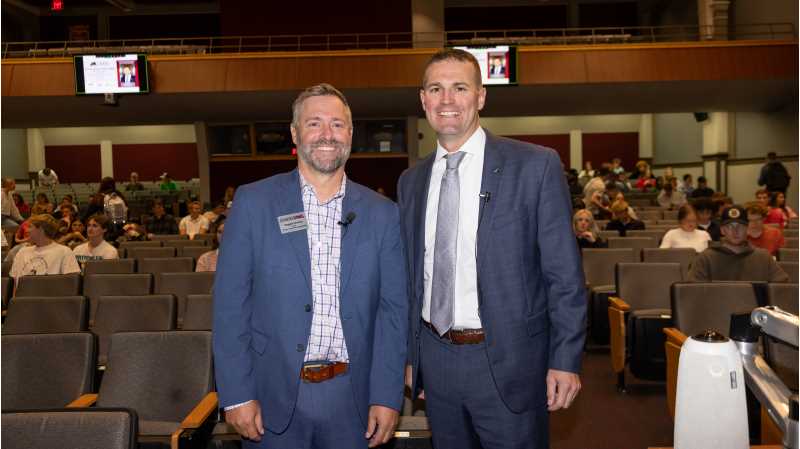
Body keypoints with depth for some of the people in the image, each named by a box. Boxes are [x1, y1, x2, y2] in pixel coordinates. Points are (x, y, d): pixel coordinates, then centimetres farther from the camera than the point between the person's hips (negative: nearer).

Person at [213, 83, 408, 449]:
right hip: (273, 396, -1)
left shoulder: (382, 214, 0)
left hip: (352, 397, 2)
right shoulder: (253, 202, -4)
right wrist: (236, 394, -7)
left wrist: (387, 397, -4)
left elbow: (393, 309, 1)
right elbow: (230, 304, -4)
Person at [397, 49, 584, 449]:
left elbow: (564, 274, -7)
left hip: (508, 362, -4)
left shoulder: (536, 166, -7)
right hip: (435, 360, 4)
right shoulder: (411, 181, 6)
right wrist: (410, 356, 12)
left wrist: (565, 360, -9)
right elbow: (411, 277, 11)